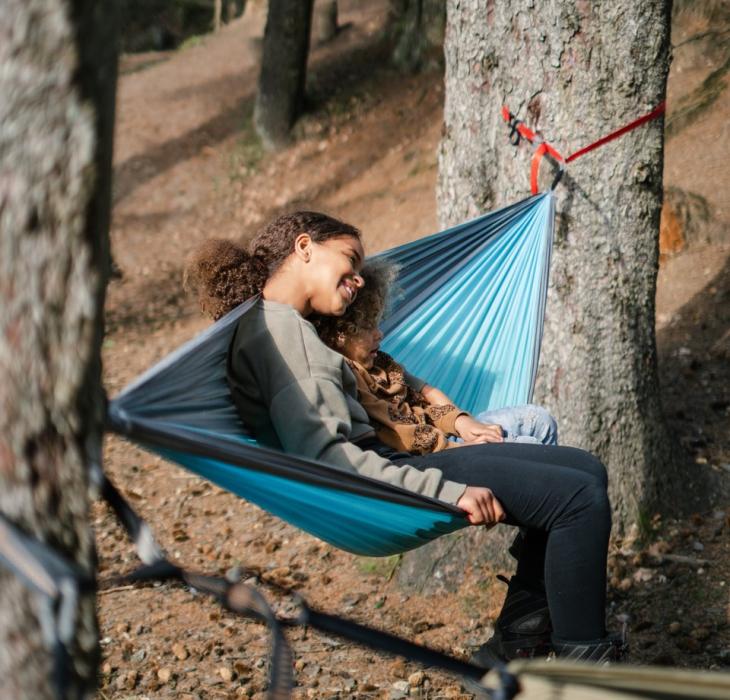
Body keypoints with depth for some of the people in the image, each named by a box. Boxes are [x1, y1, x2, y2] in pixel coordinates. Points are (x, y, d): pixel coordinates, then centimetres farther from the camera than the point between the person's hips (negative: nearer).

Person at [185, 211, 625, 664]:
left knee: (585, 470, 10)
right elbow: (324, 455, -24)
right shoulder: (279, 330, -14)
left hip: (389, 465, 11)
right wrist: (448, 491, -25)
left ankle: (519, 634, 16)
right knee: (579, 496, -15)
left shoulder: (284, 324, 19)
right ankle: (581, 658, -2)